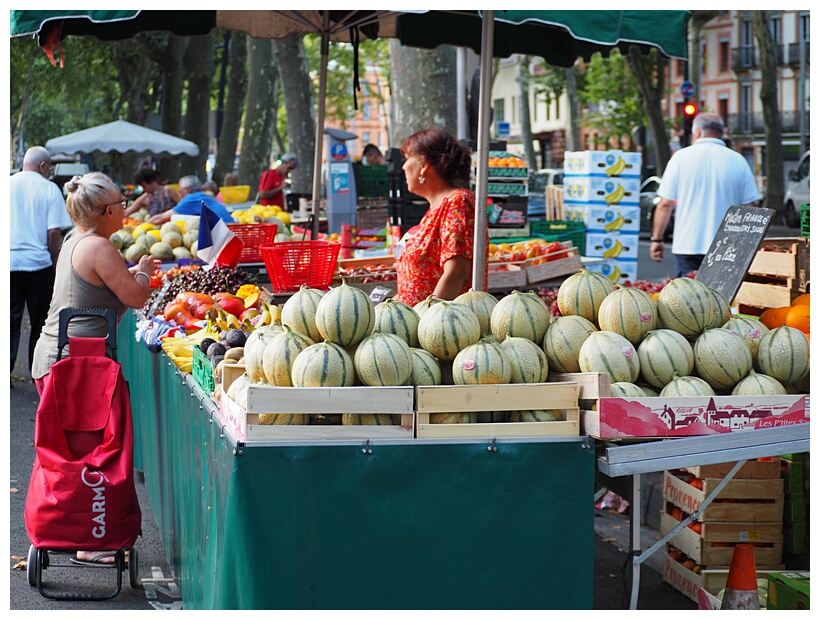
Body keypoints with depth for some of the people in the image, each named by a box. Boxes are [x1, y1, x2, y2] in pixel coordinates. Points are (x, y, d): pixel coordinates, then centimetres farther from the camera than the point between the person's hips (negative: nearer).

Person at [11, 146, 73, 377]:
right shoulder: (49, 189, -5)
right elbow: (54, 231, -10)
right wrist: (54, 260, 3)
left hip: (8, 261, 2)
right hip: (38, 263, -2)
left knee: (10, 319, 8)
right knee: (40, 321, 9)